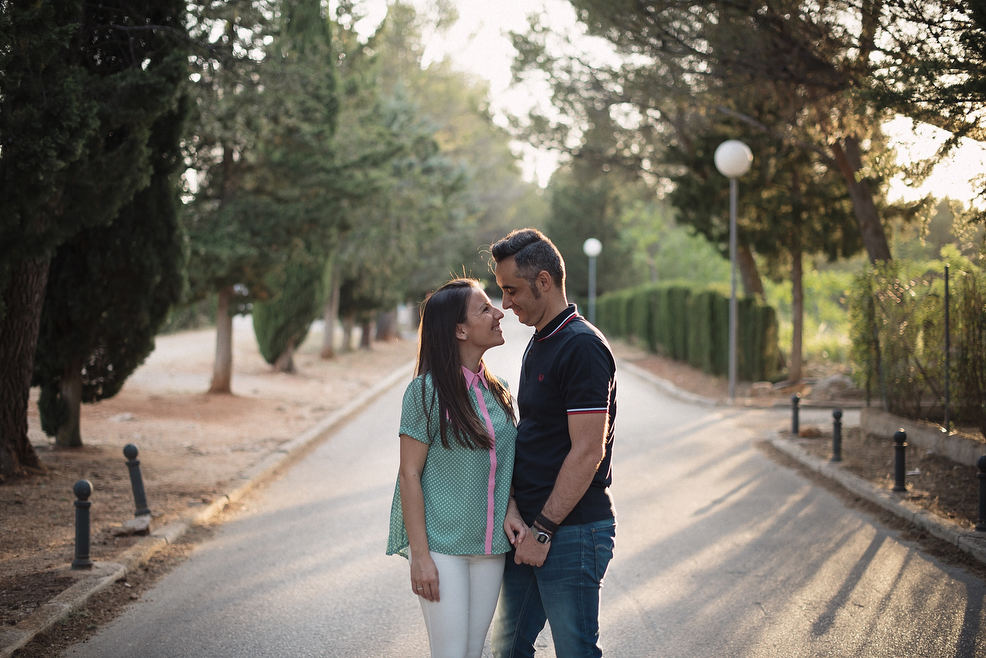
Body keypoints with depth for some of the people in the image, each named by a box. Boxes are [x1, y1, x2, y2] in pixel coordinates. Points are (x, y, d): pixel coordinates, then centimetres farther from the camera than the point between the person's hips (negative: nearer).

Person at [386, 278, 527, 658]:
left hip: (489, 547, 6)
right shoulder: (427, 391, -12)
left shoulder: (498, 391, 8)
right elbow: (409, 474, -12)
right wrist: (419, 556, -15)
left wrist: (509, 512, -3)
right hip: (441, 545, -6)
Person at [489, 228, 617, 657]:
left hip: (571, 532, -9)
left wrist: (543, 530, -18)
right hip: (528, 529, 9)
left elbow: (588, 452, -20)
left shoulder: (583, 347, -17)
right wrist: (518, 519, 14)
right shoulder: (539, 344, 14)